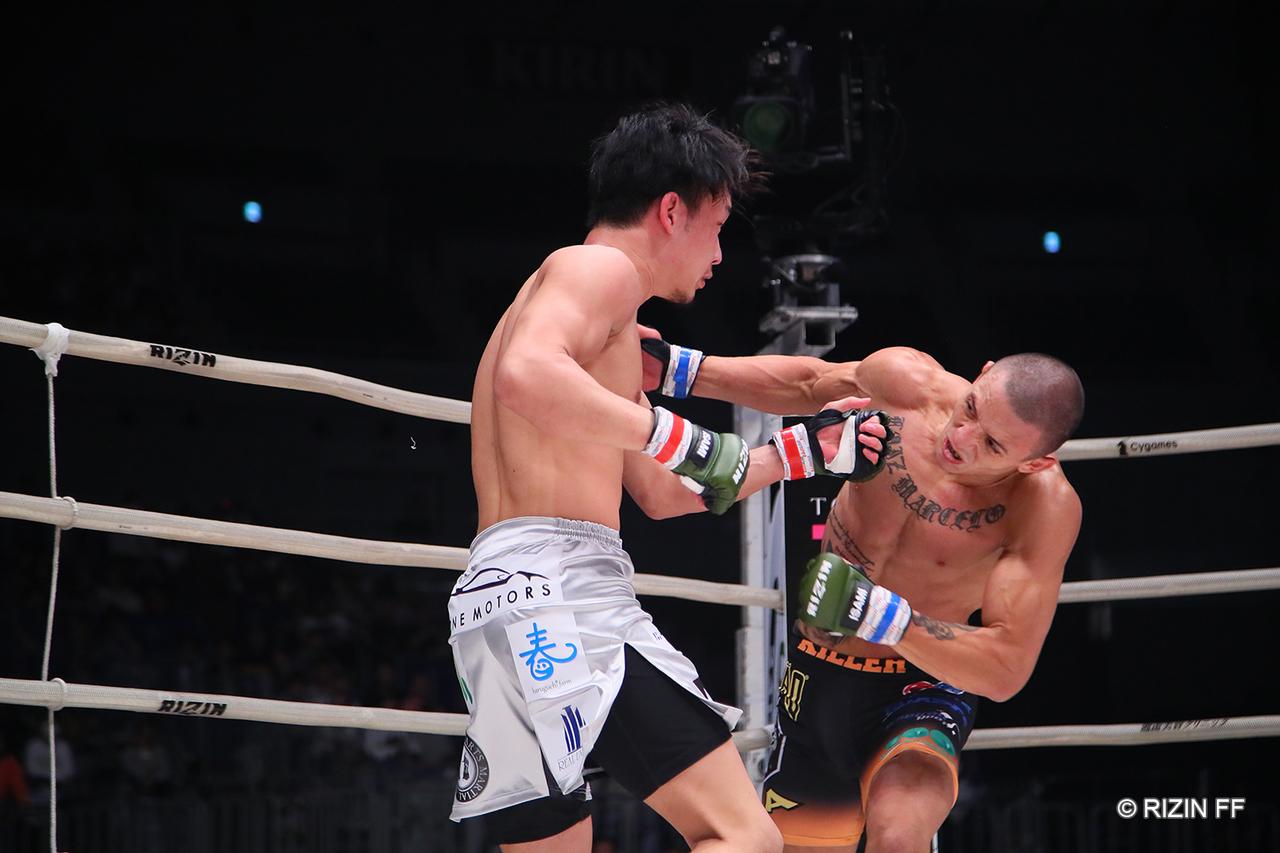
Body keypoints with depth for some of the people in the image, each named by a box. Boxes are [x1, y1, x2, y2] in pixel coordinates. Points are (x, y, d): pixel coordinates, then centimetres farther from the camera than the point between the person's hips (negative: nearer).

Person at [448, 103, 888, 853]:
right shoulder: (601, 268, 0)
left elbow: (659, 495, 38)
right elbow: (527, 376, -22)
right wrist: (677, 437, -19)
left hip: (494, 597, 10)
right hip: (563, 589, -10)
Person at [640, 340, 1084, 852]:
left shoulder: (1046, 506, -27)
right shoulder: (904, 379, -17)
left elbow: (1007, 669, -30)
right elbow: (811, 383, 7)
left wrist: (885, 618, -40)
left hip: (924, 681, -5)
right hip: (818, 675, 5)